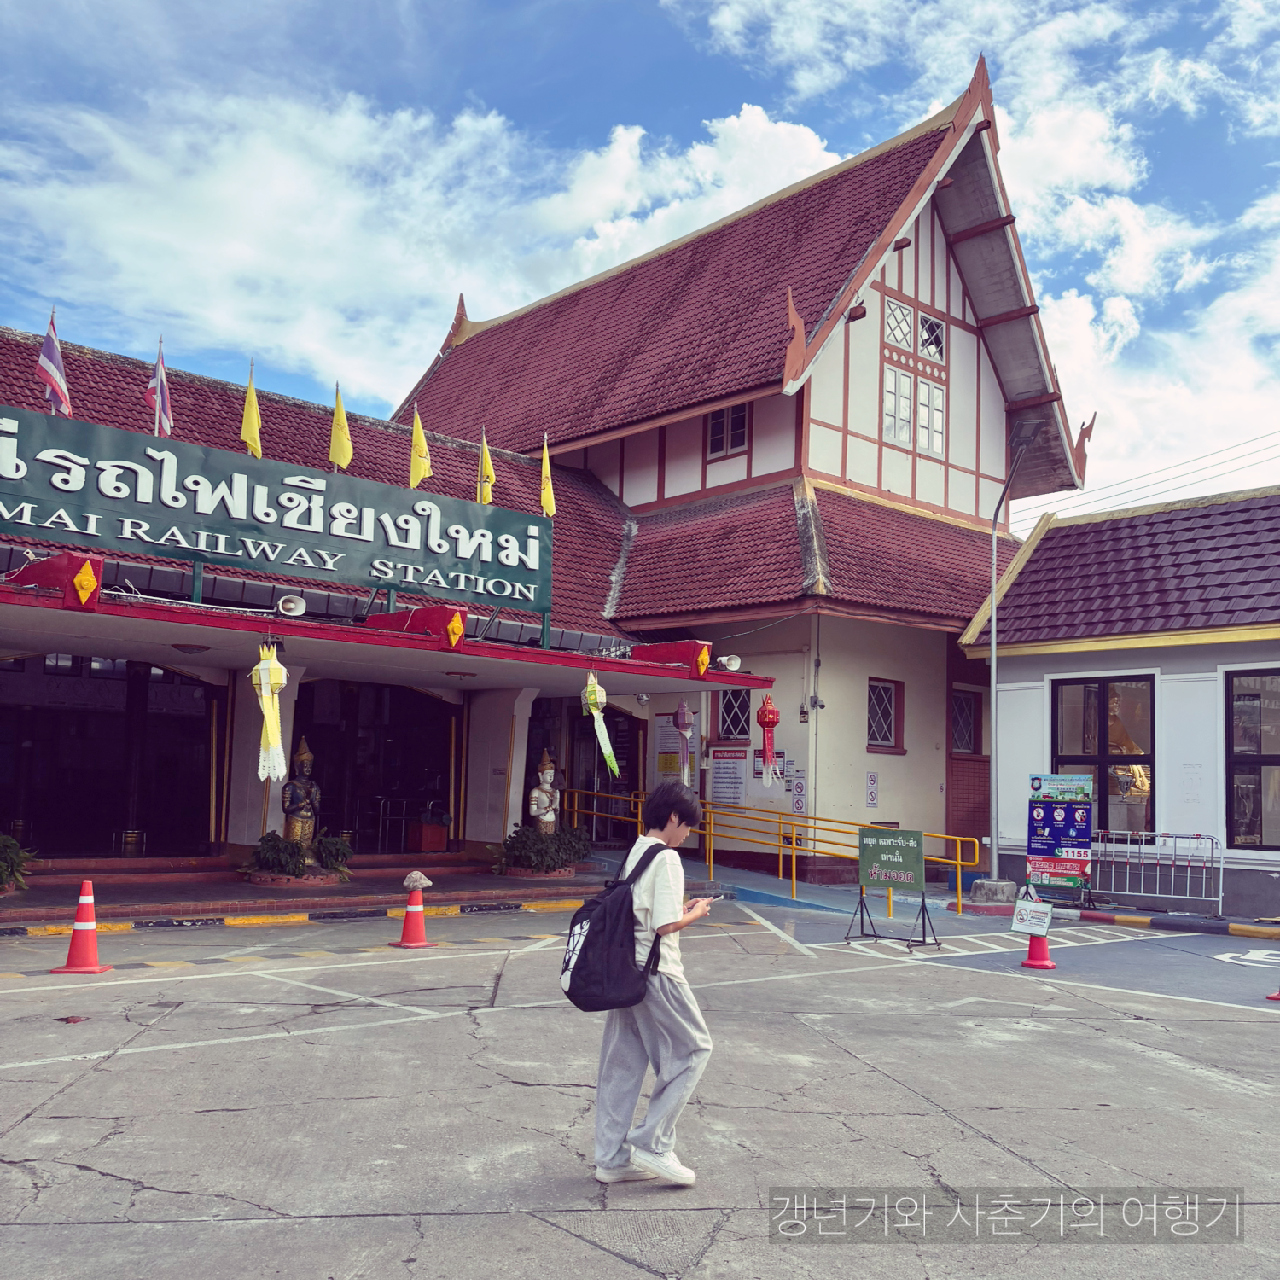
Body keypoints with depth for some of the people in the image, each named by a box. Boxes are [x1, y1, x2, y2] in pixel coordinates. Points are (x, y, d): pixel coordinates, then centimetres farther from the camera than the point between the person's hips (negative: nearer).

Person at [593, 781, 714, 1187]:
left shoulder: (633, 854, 12)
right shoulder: (666, 859, -15)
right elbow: (666, 925, -20)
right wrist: (696, 912, -3)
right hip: (656, 972, -9)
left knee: (622, 1062, 12)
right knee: (693, 1048, 6)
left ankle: (612, 1158, 18)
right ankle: (652, 1142, 5)